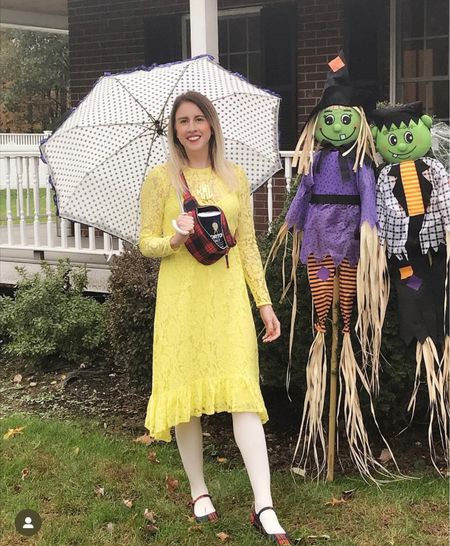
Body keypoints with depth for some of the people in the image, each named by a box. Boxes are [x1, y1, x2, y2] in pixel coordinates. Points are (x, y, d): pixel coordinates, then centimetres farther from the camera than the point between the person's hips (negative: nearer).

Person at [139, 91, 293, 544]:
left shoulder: (234, 178, 10)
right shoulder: (160, 179, 3)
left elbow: (248, 244, 12)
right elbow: (145, 243, 3)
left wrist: (264, 302, 7)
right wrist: (174, 240, -19)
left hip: (228, 293, 1)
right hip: (181, 296, -1)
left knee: (242, 388, -8)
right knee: (185, 390, 3)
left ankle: (264, 506, -10)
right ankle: (198, 490, 20)